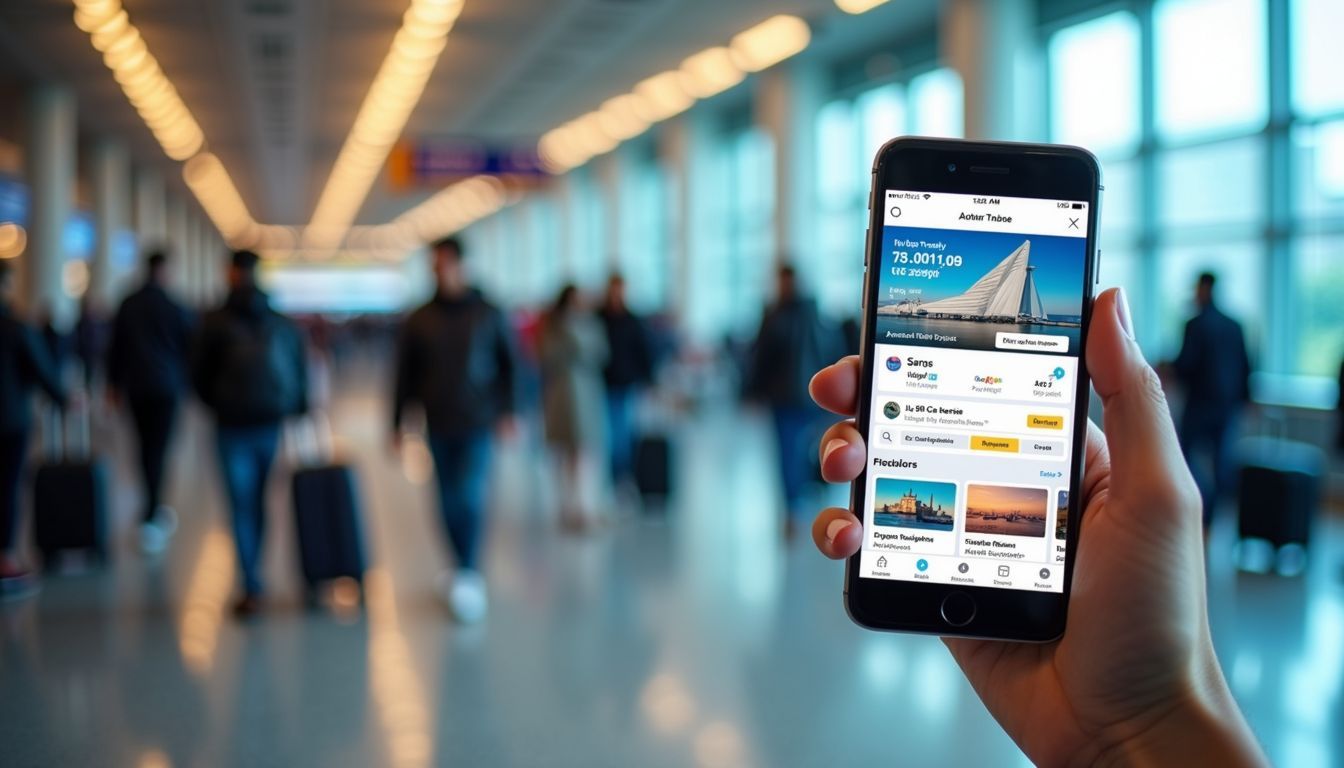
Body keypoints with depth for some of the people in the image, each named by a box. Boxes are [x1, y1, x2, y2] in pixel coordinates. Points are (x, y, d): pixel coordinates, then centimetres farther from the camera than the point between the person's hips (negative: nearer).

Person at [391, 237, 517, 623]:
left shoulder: (488, 315, 2)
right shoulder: (418, 321, 4)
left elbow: (509, 364, 7)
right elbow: (405, 375, 9)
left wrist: (507, 410, -2)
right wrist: (397, 425, 7)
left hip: (477, 425, -2)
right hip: (438, 427, 2)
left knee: (469, 497, -15)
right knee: (449, 503, 7)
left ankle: (470, 577, -12)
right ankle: (466, 570, 23)